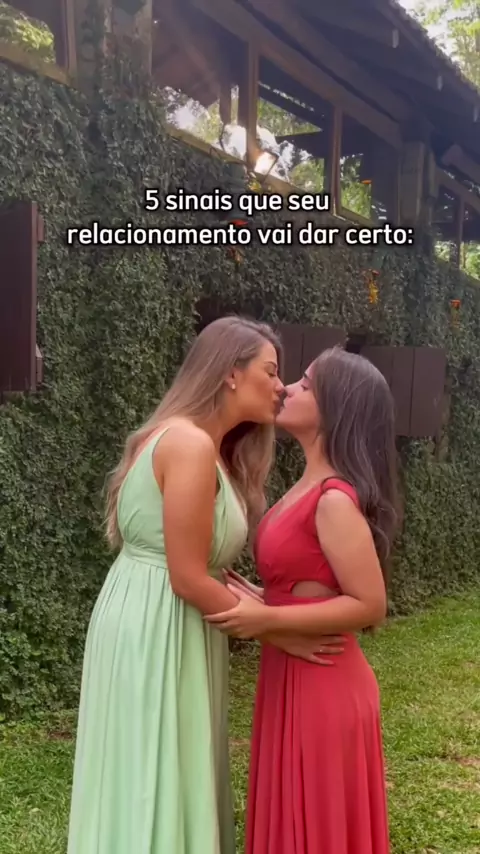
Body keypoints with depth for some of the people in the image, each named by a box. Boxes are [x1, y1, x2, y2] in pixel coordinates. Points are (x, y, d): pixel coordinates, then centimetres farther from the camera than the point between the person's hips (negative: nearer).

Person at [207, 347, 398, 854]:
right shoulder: (311, 488, 6)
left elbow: (370, 605, -22)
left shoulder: (335, 500, -22)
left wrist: (266, 619, -23)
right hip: (295, 676, 9)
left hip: (321, 684, -9)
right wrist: (253, 601, 1)